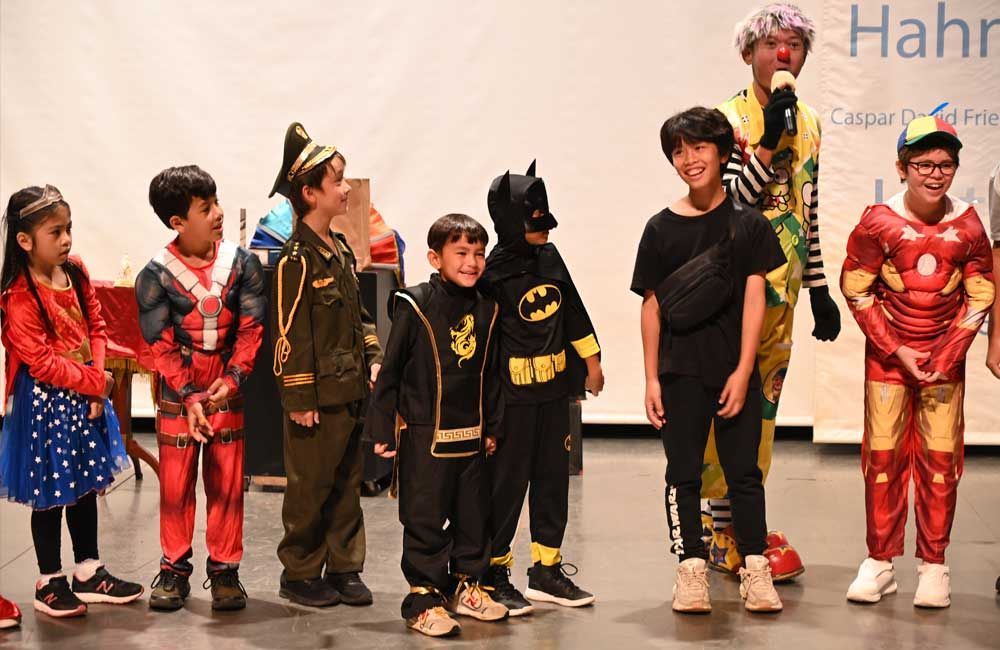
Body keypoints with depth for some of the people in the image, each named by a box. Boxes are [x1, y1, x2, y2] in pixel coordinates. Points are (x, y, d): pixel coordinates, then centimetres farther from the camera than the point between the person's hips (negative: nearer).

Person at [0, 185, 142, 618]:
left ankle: (88, 573, 29)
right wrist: (95, 382, -16)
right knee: (51, 495, 4)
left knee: (87, 487, 16)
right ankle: (50, 583, 18)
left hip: (85, 397, 7)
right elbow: (42, 363, -21)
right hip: (45, 402, -7)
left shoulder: (76, 273, 2)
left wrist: (98, 379, -7)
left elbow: (96, 330, 7)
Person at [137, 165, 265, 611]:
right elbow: (161, 346, -8)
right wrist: (190, 398, -16)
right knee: (175, 485, 6)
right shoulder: (155, 277, -10)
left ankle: (224, 569, 18)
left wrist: (231, 379, -17)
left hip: (226, 390, 1)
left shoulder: (242, 264, -5)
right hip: (176, 394, -1)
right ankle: (174, 569, 19)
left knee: (227, 483, 6)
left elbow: (251, 329, -4)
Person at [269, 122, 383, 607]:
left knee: (347, 484, 14)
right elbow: (289, 335, -16)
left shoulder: (341, 250, 11)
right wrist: (300, 399, -16)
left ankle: (344, 568, 24)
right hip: (318, 394, -8)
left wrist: (373, 358, 9)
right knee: (310, 487, 3)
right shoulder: (296, 260, -15)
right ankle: (299, 575, 15)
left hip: (351, 390, 8)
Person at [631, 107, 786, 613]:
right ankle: (691, 569, 14)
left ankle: (754, 569, 11)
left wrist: (743, 371, -11)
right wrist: (652, 378, 0)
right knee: (683, 473, 6)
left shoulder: (747, 224, 0)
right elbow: (651, 306, 4)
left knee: (744, 472, 4)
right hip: (680, 370, 1)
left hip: (734, 370, -1)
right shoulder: (661, 228, 2)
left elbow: (754, 300, -4)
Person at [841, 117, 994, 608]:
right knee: (883, 455, 2)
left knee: (941, 458, 0)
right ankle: (879, 562, 12)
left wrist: (947, 357, -6)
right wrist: (897, 351, -8)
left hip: (945, 357, 1)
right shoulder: (878, 222, -9)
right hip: (887, 354, -1)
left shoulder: (967, 225, -5)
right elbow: (856, 290, -5)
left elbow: (979, 295, 2)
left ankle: (933, 565, 9)